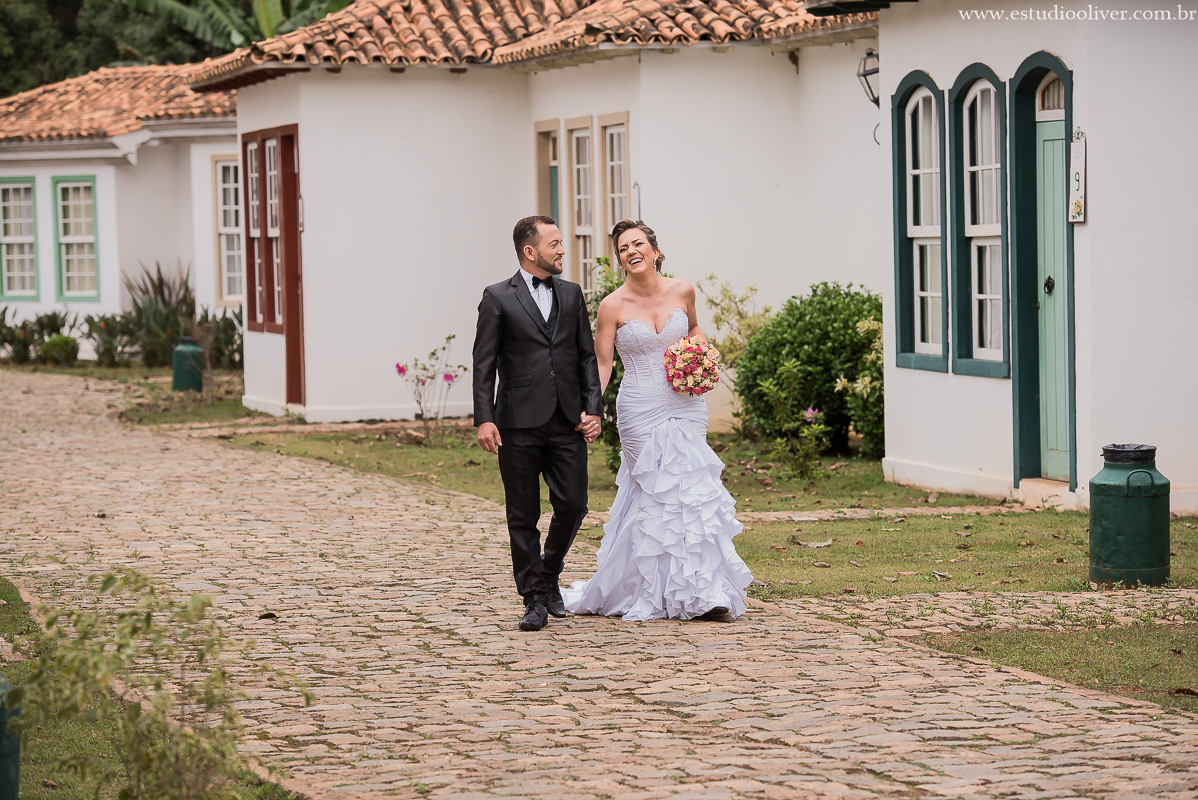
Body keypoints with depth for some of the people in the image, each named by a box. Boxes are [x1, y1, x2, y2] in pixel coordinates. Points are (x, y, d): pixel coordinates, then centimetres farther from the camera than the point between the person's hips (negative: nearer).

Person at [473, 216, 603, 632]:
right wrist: (484, 419, -11)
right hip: (520, 425, -3)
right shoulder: (498, 298, 0)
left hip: (568, 424, 3)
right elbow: (484, 364, -3)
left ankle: (549, 576, 24)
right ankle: (535, 600, 9)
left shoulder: (571, 294, 13)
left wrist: (593, 409, 2)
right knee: (523, 516, 1)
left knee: (572, 506, -1)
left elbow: (587, 357, 13)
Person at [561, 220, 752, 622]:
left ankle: (703, 595, 7)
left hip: (686, 405, 3)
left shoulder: (682, 291, 1)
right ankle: (692, 593, 6)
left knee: (691, 492, 2)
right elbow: (600, 364, -6)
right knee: (662, 495, -2)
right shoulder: (613, 306, -8)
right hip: (641, 411, -3)